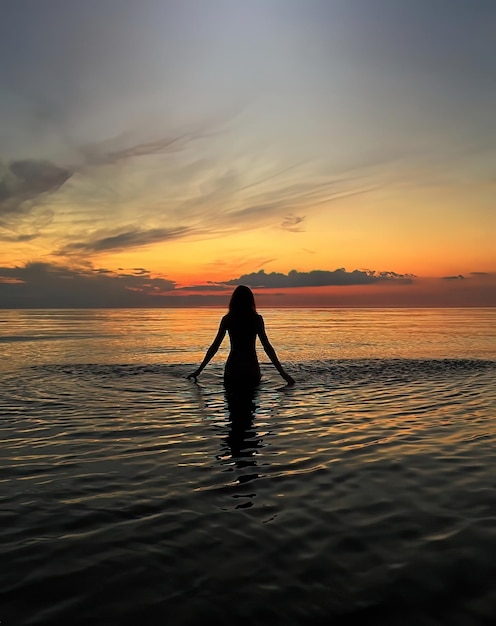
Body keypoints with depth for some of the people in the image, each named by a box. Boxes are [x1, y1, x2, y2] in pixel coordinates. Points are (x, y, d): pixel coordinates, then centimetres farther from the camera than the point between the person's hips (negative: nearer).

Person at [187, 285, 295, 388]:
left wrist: (198, 370, 7)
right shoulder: (257, 319, -2)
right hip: (251, 366, -1)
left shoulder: (227, 319, 1)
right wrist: (282, 372, -4)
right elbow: (267, 347, -6)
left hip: (232, 366, 1)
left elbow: (215, 346, 1)